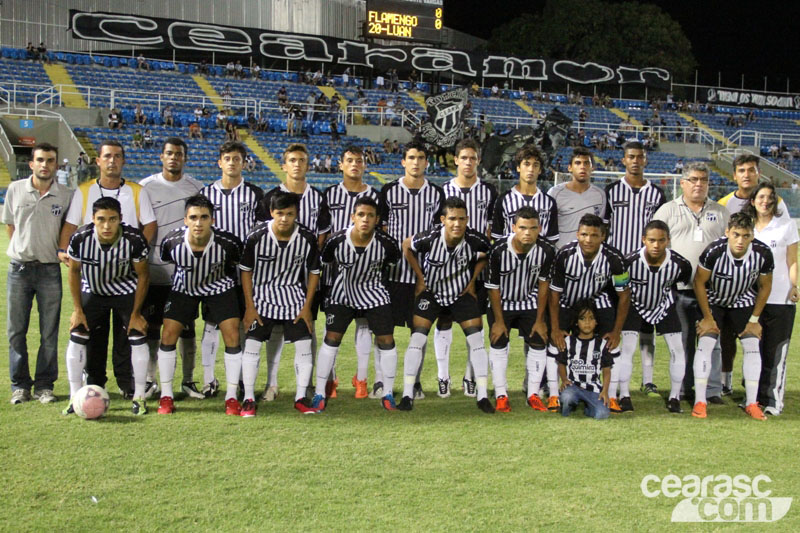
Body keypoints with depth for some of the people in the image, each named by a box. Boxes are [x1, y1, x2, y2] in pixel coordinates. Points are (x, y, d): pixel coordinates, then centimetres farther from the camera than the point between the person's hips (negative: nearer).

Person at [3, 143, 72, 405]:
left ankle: (44, 385, 13)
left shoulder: (65, 196, 0)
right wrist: (21, 250, 5)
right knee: (16, 330, 4)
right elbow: (9, 225, 12)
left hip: (50, 268, -1)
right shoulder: (15, 189, 3)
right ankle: (20, 385, 15)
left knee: (49, 332, 3)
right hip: (19, 267, 1)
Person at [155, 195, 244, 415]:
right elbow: (163, 264, -2)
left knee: (232, 336, -11)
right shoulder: (172, 241, -27)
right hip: (184, 288, 1)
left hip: (219, 287, -1)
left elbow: (237, 264, -7)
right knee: (168, 335, -7)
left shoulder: (228, 242, -30)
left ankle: (231, 397, 3)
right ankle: (166, 396, 8)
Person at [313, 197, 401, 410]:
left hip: (374, 293, 0)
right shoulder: (336, 241, -23)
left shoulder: (386, 243, -21)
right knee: (331, 339, -3)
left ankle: (388, 394, 13)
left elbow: (394, 263, 2)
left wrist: (375, 277, 9)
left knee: (386, 340, -3)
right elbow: (326, 264, -1)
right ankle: (320, 393, 7)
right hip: (342, 293, 0)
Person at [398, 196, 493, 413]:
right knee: (417, 338, -9)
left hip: (462, 293, 1)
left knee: (477, 338, -7)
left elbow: (486, 255, 2)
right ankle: (407, 395, -1)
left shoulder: (475, 240, -24)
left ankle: (482, 396, 2)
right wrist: (420, 278, -2)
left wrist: (472, 280, -1)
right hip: (431, 292, -1)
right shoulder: (429, 238, -28)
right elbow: (407, 246, -5)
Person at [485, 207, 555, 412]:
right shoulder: (499, 251, -29)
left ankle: (533, 394, 10)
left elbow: (543, 284, -9)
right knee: (498, 343, -3)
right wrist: (499, 320, -12)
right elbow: (493, 288, -17)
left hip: (530, 302, 2)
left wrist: (540, 319, -5)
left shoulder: (546, 250, -23)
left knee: (538, 343, -2)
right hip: (503, 302, -2)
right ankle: (501, 395, 7)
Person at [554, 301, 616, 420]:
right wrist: (564, 379, -7)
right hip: (573, 385, 0)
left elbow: (607, 370, 8)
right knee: (567, 396, -36)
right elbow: (562, 364, 13)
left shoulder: (603, 343, 5)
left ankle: (588, 407, 12)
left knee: (602, 414, -24)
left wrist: (605, 391, -4)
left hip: (594, 388, 0)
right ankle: (569, 405, 2)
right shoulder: (568, 342, 6)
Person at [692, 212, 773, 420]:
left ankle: (751, 403, 5)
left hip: (743, 301, 2)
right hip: (713, 300, -2)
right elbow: (699, 282, -17)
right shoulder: (714, 251, -33)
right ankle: (700, 401, -6)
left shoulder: (763, 254, -25)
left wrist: (754, 319, -4)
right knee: (705, 343, -13)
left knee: (752, 346, -6)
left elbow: (765, 287, -7)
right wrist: (708, 317, -11)